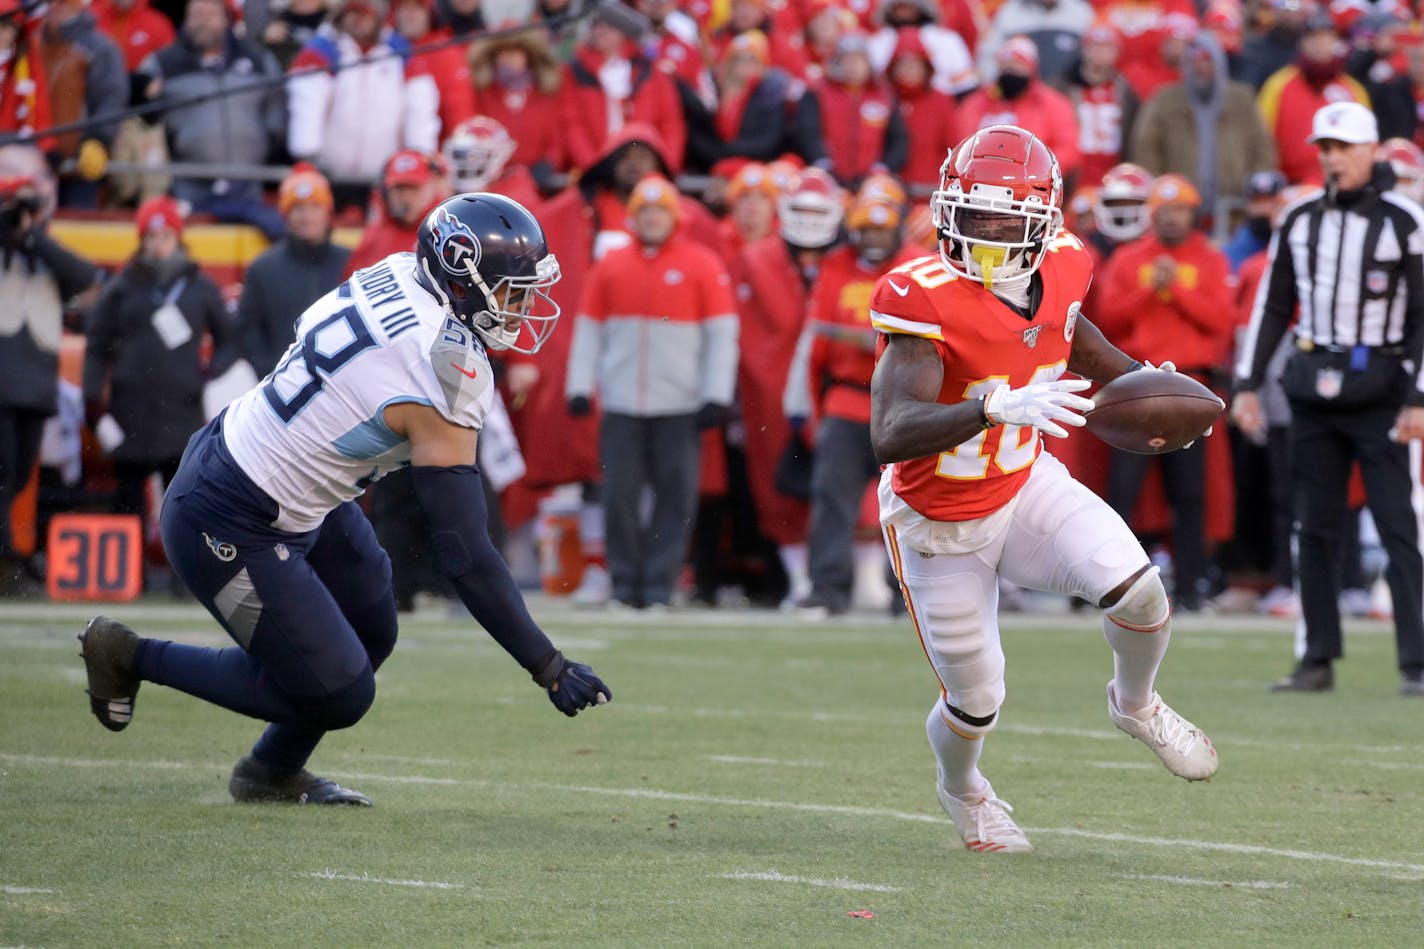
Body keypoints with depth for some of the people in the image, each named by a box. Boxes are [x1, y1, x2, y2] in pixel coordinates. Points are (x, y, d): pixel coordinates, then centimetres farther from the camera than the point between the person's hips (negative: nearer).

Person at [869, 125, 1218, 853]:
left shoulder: (1055, 274, -12)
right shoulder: (927, 301, -31)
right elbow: (890, 436, -43)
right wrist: (999, 407, -57)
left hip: (1025, 484, 4)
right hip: (940, 524, -4)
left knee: (1137, 591, -20)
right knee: (976, 702, 6)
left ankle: (1135, 704, 15)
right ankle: (961, 790, 44)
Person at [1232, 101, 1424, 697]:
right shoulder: (1299, 221, 11)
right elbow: (1272, 306, 16)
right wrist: (1247, 384, 9)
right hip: (1313, 390, 5)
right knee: (1314, 529, 6)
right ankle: (1317, 661, 12)